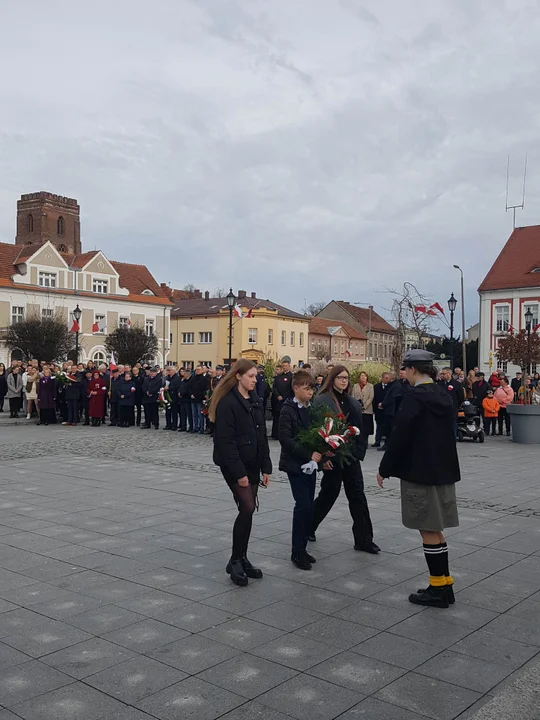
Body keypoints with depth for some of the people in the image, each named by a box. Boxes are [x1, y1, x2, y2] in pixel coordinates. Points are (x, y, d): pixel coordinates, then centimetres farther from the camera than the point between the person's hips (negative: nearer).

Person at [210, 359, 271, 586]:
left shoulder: (256, 401, 10)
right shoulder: (227, 403, -14)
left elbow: (262, 437, 13)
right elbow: (226, 441, -18)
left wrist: (265, 467, 8)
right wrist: (238, 472, -20)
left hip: (252, 464, 7)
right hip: (234, 466, -7)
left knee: (248, 510, 9)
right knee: (247, 508, -12)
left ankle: (242, 559, 20)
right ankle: (235, 560, 2)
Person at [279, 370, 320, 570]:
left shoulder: (311, 409, 8)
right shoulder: (288, 410, -11)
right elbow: (285, 439, -18)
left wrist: (319, 453, -4)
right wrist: (309, 454, -23)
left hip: (310, 463, 6)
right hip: (295, 464, -6)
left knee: (308, 506, 8)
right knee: (303, 505, -9)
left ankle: (302, 548, 20)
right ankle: (296, 551, 2)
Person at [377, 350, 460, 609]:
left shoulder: (414, 397, -16)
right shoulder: (443, 396, 9)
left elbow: (399, 437, -17)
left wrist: (384, 468, -7)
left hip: (420, 471, -8)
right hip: (443, 470, 8)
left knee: (428, 529, 0)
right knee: (434, 529, 15)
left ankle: (439, 588, 7)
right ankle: (444, 583, 21)